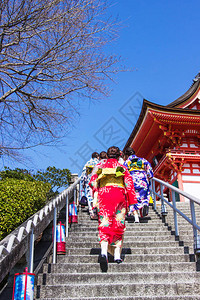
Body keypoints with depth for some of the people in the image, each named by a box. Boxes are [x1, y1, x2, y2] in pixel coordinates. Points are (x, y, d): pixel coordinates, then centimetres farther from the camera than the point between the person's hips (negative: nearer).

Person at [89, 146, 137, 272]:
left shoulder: (100, 166, 17)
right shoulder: (122, 167, 15)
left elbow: (93, 182, 8)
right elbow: (129, 185, 7)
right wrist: (132, 203, 8)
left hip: (103, 194, 0)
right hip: (119, 194, 0)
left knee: (104, 225, -7)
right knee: (118, 225, 9)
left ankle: (104, 252, -27)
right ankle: (117, 255, 7)